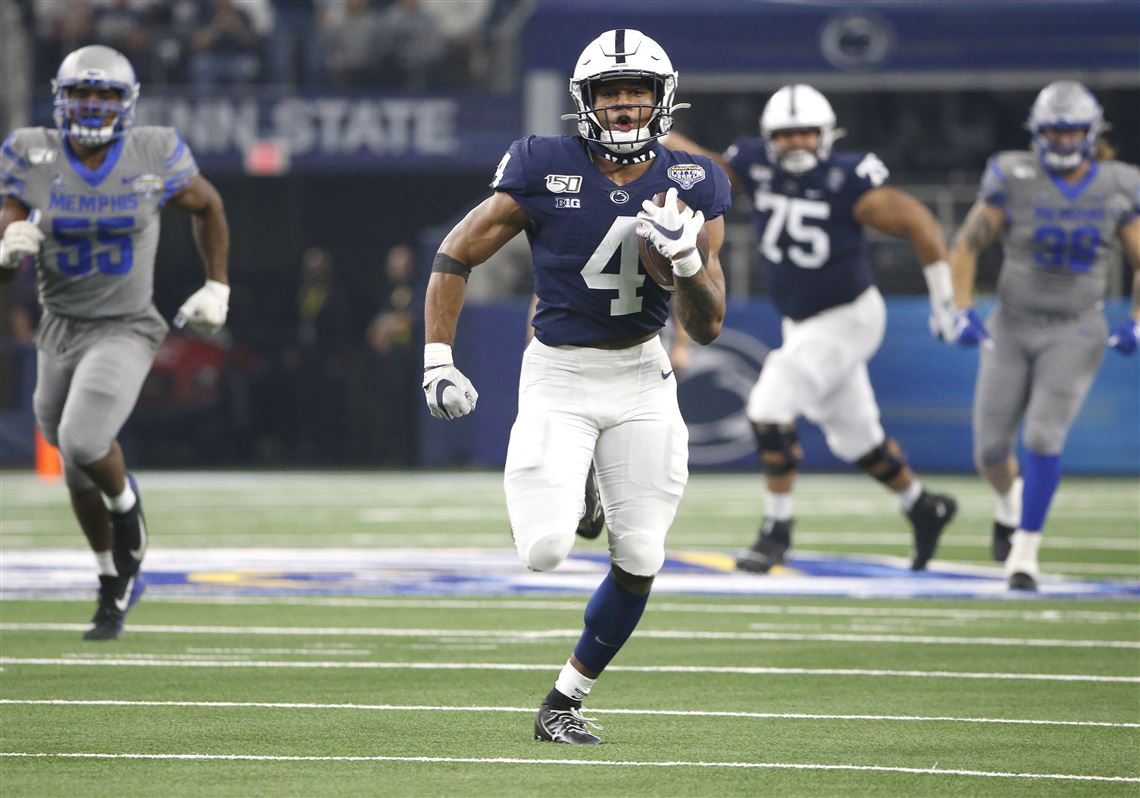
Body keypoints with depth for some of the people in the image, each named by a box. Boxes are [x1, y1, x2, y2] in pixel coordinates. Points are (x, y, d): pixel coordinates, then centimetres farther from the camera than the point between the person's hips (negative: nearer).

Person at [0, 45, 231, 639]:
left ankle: (125, 503, 10)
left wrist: (217, 288, 7)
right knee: (79, 473, 15)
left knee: (83, 443, -25)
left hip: (124, 330, -3)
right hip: (60, 329, 3)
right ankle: (115, 585, 39)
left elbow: (207, 206, 10)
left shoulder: (154, 159, -11)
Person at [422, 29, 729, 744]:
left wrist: (687, 257, -21)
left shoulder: (692, 188, -3)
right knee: (546, 551, -18)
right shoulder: (546, 171, -11)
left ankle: (568, 699, 19)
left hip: (641, 381, 3)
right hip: (559, 376, -3)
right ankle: (546, 493, 20)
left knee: (639, 561, -1)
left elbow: (708, 327, -2)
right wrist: (438, 361, -6)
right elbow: (456, 257, -1)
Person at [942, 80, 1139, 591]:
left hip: (1076, 333, -1)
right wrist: (961, 314, -10)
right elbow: (966, 247, 0)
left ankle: (1024, 555, -8)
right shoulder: (1015, 181, -10)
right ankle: (1009, 497, 40)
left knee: (1043, 439, -19)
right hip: (1012, 330, 1)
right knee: (990, 449, 3)